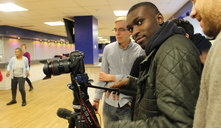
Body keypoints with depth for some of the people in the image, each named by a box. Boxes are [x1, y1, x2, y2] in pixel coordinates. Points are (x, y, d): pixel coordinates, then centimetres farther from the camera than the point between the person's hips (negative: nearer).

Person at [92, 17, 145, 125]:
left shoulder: (139, 51, -7)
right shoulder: (108, 49, 1)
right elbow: (102, 76, 3)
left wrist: (112, 77, -10)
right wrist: (96, 99, 1)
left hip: (130, 104, -2)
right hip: (109, 103, 3)